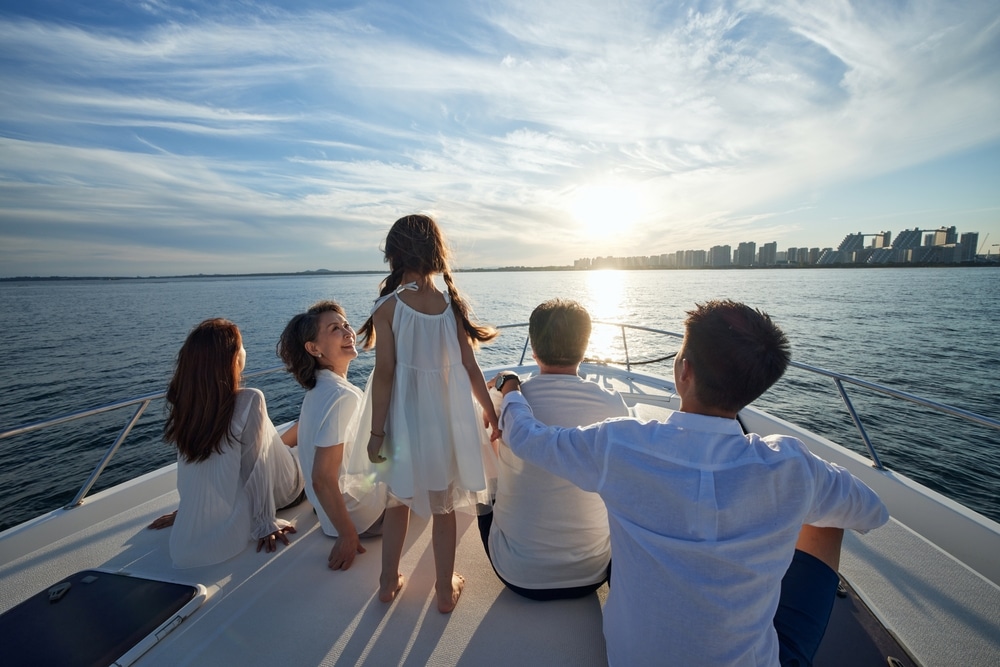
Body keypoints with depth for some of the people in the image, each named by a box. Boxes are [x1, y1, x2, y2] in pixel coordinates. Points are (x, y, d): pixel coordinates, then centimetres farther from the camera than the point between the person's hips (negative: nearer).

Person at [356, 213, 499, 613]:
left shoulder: (388, 307, -12)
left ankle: (389, 582, 39)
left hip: (405, 417, -1)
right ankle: (446, 590, 33)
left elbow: (385, 374, -13)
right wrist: (494, 417, 7)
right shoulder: (452, 303, -6)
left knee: (398, 501, 22)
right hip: (447, 416, 1)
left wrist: (377, 431, -4)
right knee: (444, 507, 17)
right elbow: (470, 369, -4)